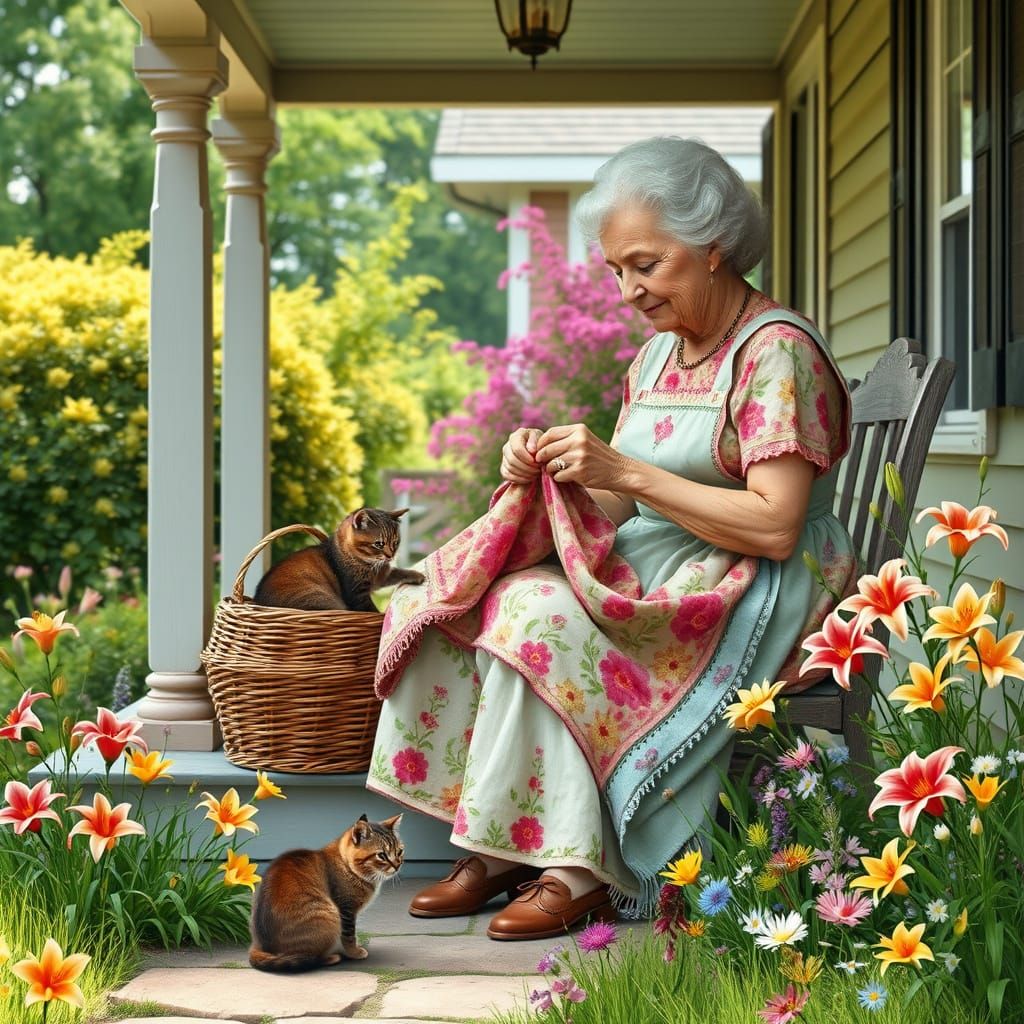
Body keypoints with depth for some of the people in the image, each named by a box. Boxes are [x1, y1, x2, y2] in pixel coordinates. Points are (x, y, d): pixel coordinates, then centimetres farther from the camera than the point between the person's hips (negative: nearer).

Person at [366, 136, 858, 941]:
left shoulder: (777, 351, -9)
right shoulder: (659, 354, 16)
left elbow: (775, 527, -19)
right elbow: (616, 507, 13)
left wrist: (626, 472, -20)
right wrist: (550, 475, -9)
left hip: (750, 606, -8)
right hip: (647, 577, 8)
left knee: (538, 611, -28)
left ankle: (574, 869, -22)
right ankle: (494, 849, -12)